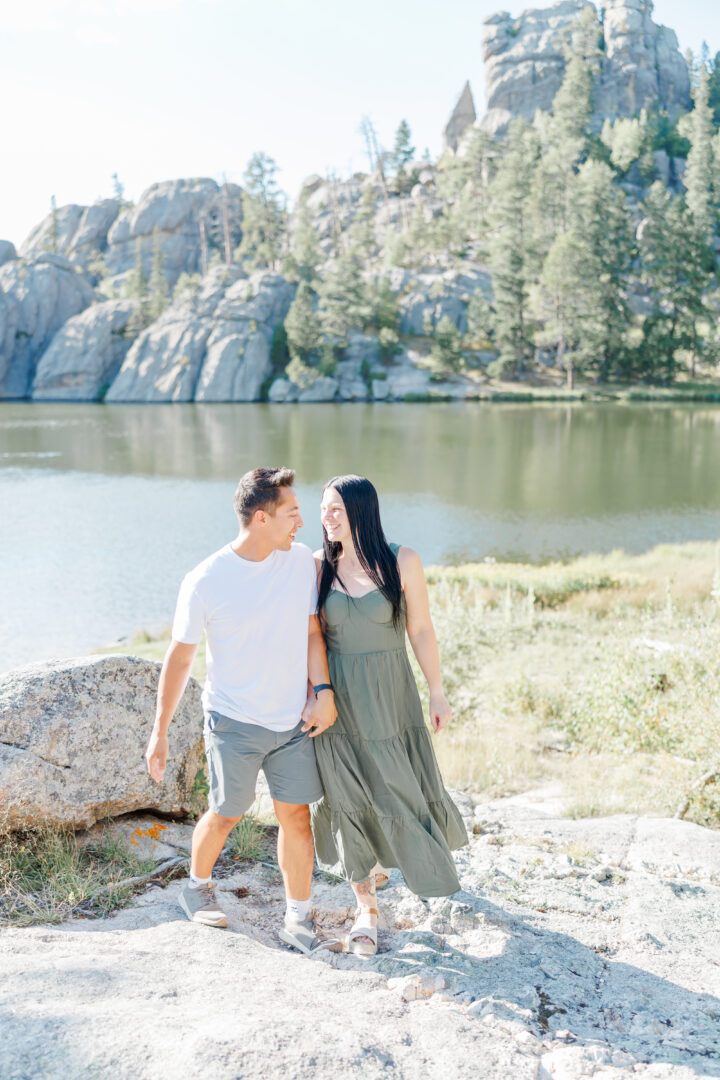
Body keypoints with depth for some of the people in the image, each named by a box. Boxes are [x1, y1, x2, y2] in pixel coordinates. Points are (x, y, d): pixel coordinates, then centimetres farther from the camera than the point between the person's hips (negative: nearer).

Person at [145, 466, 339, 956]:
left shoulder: (302, 560, -5)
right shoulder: (205, 581, -16)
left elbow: (312, 631, 6)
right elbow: (180, 657, -6)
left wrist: (323, 691, -7)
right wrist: (160, 731, -1)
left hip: (294, 719, 3)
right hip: (234, 722, -3)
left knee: (296, 814, 7)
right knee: (225, 815, 11)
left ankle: (299, 920, 22)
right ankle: (198, 886, 41)